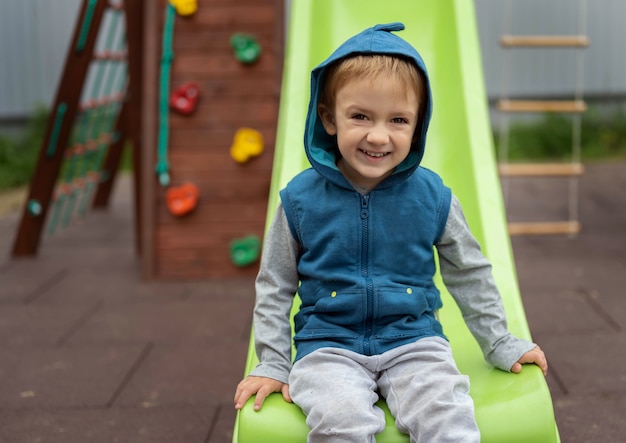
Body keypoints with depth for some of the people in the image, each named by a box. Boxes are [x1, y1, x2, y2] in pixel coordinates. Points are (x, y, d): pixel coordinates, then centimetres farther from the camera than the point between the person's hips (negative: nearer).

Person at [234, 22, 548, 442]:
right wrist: (273, 364, 3)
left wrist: (500, 345, 15)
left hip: (413, 338, 1)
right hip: (329, 342, -1)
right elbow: (275, 286, 7)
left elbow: (470, 275, 12)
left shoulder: (432, 195, -1)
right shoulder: (302, 198, -3)